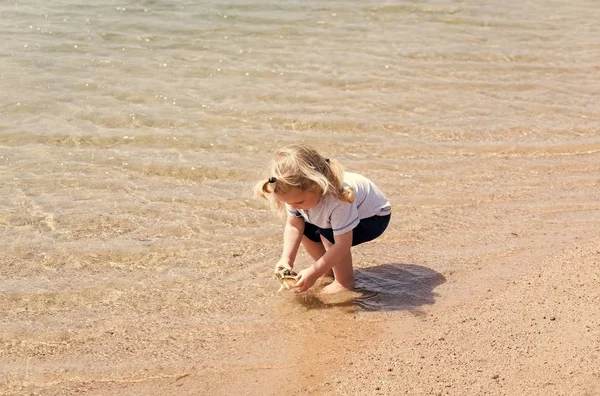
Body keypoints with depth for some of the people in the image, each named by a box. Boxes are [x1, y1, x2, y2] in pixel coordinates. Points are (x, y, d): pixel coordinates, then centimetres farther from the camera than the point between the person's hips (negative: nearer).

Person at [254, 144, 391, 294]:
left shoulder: (337, 200, -44)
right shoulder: (297, 191, -24)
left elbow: (343, 245, -39)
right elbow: (293, 225, -15)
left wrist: (314, 272, -37)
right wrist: (287, 259, -28)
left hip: (374, 216, -7)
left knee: (329, 234, -29)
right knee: (305, 228, -5)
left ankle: (345, 281, -9)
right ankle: (329, 272, 11)